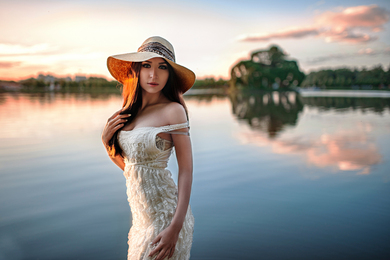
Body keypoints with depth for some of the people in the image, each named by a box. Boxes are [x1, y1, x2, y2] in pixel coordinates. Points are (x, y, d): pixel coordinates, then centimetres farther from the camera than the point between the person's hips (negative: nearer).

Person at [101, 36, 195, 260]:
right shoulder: (130, 113, 6)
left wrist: (176, 227, -20)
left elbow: (186, 171, -14)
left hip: (165, 214, -6)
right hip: (142, 215, 6)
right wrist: (106, 141, -3)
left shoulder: (173, 111, -13)